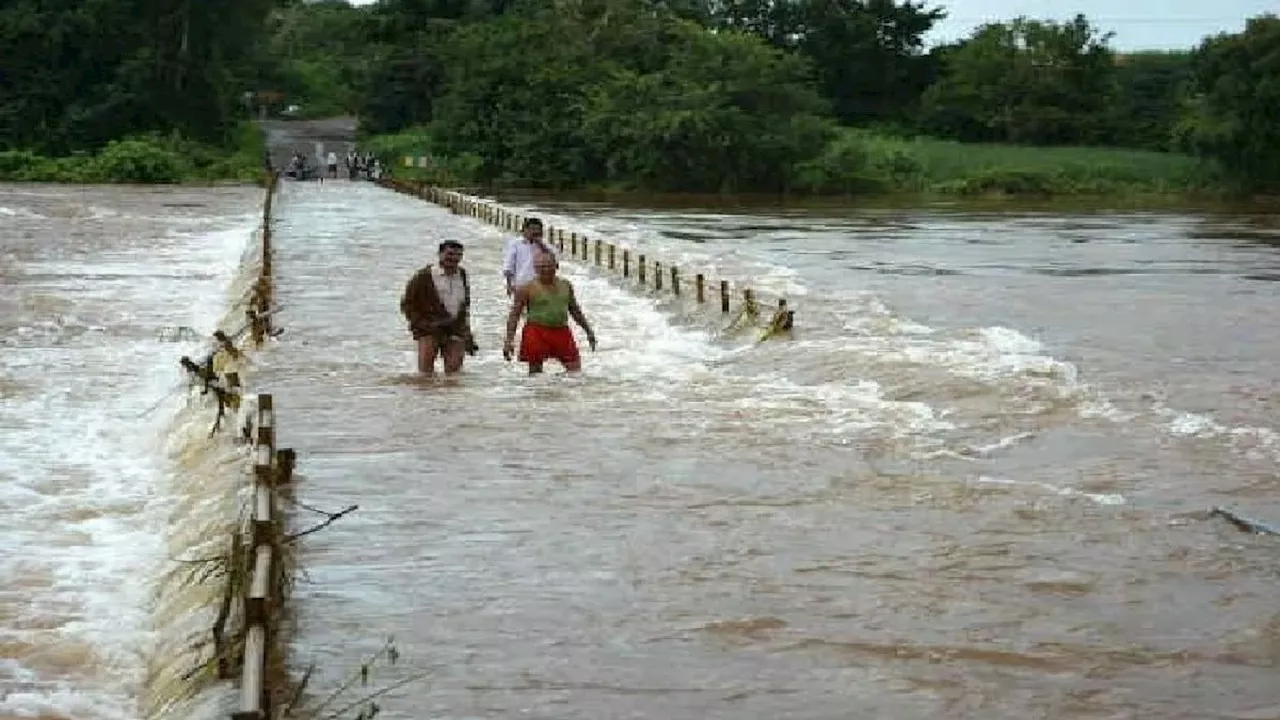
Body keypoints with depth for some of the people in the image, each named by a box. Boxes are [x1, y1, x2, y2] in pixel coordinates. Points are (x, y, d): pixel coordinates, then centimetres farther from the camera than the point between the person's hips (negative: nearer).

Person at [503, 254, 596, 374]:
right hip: (537, 334, -4)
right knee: (536, 372, 0)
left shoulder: (565, 285, 10)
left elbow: (575, 310, 21)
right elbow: (514, 315, -6)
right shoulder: (527, 288, -5)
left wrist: (588, 331, 20)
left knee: (575, 370, -1)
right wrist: (509, 340, -15)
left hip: (562, 333, 4)